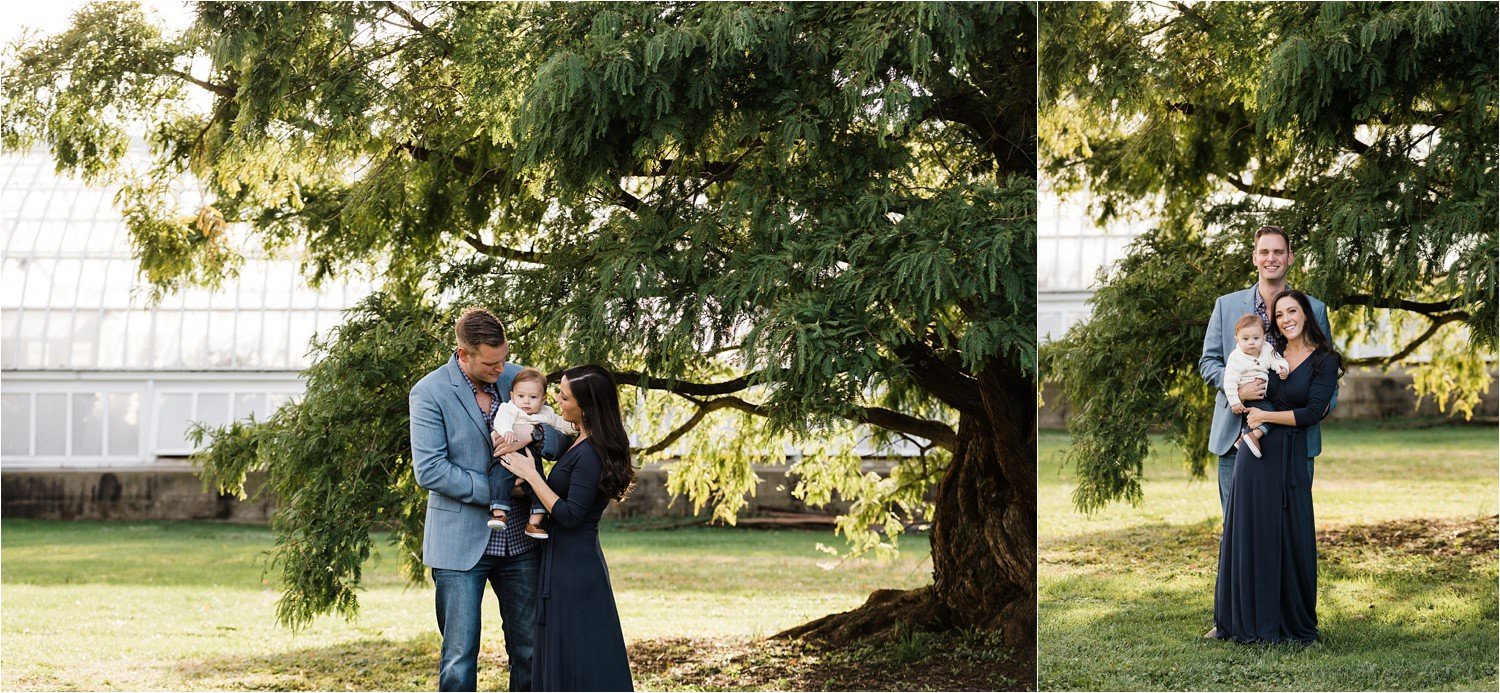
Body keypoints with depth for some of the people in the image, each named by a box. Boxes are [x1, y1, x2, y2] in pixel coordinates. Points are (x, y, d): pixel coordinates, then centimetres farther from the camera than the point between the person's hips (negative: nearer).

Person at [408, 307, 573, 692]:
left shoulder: (515, 376, 5)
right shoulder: (429, 393, -9)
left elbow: (562, 440, 8)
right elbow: (429, 471, -15)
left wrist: (535, 432, -15)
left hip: (519, 540, 5)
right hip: (460, 543, -4)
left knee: (530, 651, 8)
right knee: (459, 659, -2)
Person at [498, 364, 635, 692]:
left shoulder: (590, 454, -20)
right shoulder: (582, 444, 10)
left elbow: (569, 515, -22)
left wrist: (530, 474, -16)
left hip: (574, 567, -10)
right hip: (568, 558, 10)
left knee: (578, 663, -4)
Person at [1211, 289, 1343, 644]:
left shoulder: (1324, 361, -2)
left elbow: (1312, 413, -10)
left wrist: (1264, 416, -7)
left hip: (1289, 459, -4)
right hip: (1254, 453, 4)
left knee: (1289, 539, 0)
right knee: (1247, 534, 5)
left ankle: (1294, 625, 12)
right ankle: (1246, 619, 14)